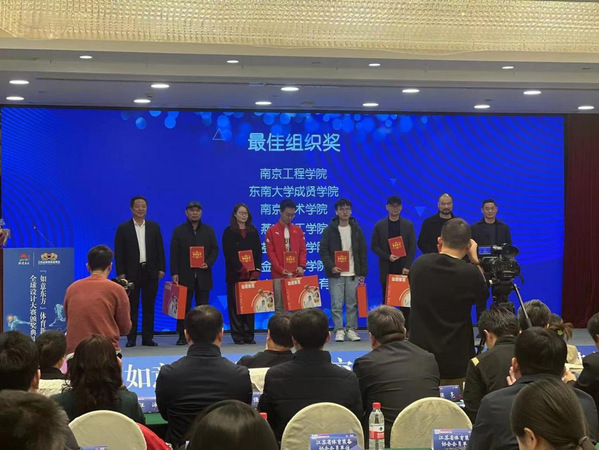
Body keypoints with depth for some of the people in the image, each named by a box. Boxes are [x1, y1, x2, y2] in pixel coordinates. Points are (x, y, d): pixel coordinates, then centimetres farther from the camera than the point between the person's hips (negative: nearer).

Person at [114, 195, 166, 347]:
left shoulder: (154, 227, 9)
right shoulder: (123, 228, 2)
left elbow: (160, 249, 8)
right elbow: (118, 252, 0)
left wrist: (161, 268, 0)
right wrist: (120, 273, -7)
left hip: (150, 272, 2)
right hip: (131, 272, -2)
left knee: (149, 307, 5)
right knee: (132, 307, 2)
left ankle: (147, 337, 10)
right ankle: (131, 339, 6)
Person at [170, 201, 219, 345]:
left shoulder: (208, 230, 12)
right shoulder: (178, 231, 7)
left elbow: (215, 249, 9)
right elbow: (174, 253, 2)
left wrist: (208, 263, -9)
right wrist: (174, 273, -7)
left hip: (203, 274, 2)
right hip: (185, 275, -1)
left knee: (203, 306, 3)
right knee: (183, 306, 0)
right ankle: (182, 336, 4)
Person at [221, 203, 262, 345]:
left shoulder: (253, 231, 13)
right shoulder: (229, 232, 2)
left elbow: (258, 251, 9)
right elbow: (228, 253, -6)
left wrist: (256, 269, -5)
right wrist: (240, 268, -15)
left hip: (251, 274, 3)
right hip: (235, 274, -3)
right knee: (235, 304, -3)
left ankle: (249, 335, 5)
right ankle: (237, 335, 1)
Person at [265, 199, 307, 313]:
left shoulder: (298, 230, 13)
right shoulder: (272, 231, 5)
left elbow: (303, 250, 10)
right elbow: (270, 252, -2)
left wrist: (301, 266, -8)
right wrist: (280, 269, -12)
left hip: (296, 274, 2)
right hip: (279, 275, -2)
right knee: (279, 305, -3)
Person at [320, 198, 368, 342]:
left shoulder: (356, 230, 9)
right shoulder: (329, 230, 2)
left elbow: (363, 252, 11)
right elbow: (323, 251, -1)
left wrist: (362, 273, 5)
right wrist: (331, 266, -14)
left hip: (353, 274, 2)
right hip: (336, 274, -2)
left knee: (353, 304, 4)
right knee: (336, 304, -3)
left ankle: (351, 330, 12)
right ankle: (339, 331, 4)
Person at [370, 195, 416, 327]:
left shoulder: (408, 225, 6)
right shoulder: (379, 225, 5)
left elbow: (412, 246, 2)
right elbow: (374, 246, 4)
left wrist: (407, 266, -7)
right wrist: (387, 256, -11)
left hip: (403, 268, 0)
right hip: (387, 268, 0)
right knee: (387, 300, 1)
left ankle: (406, 329, 3)